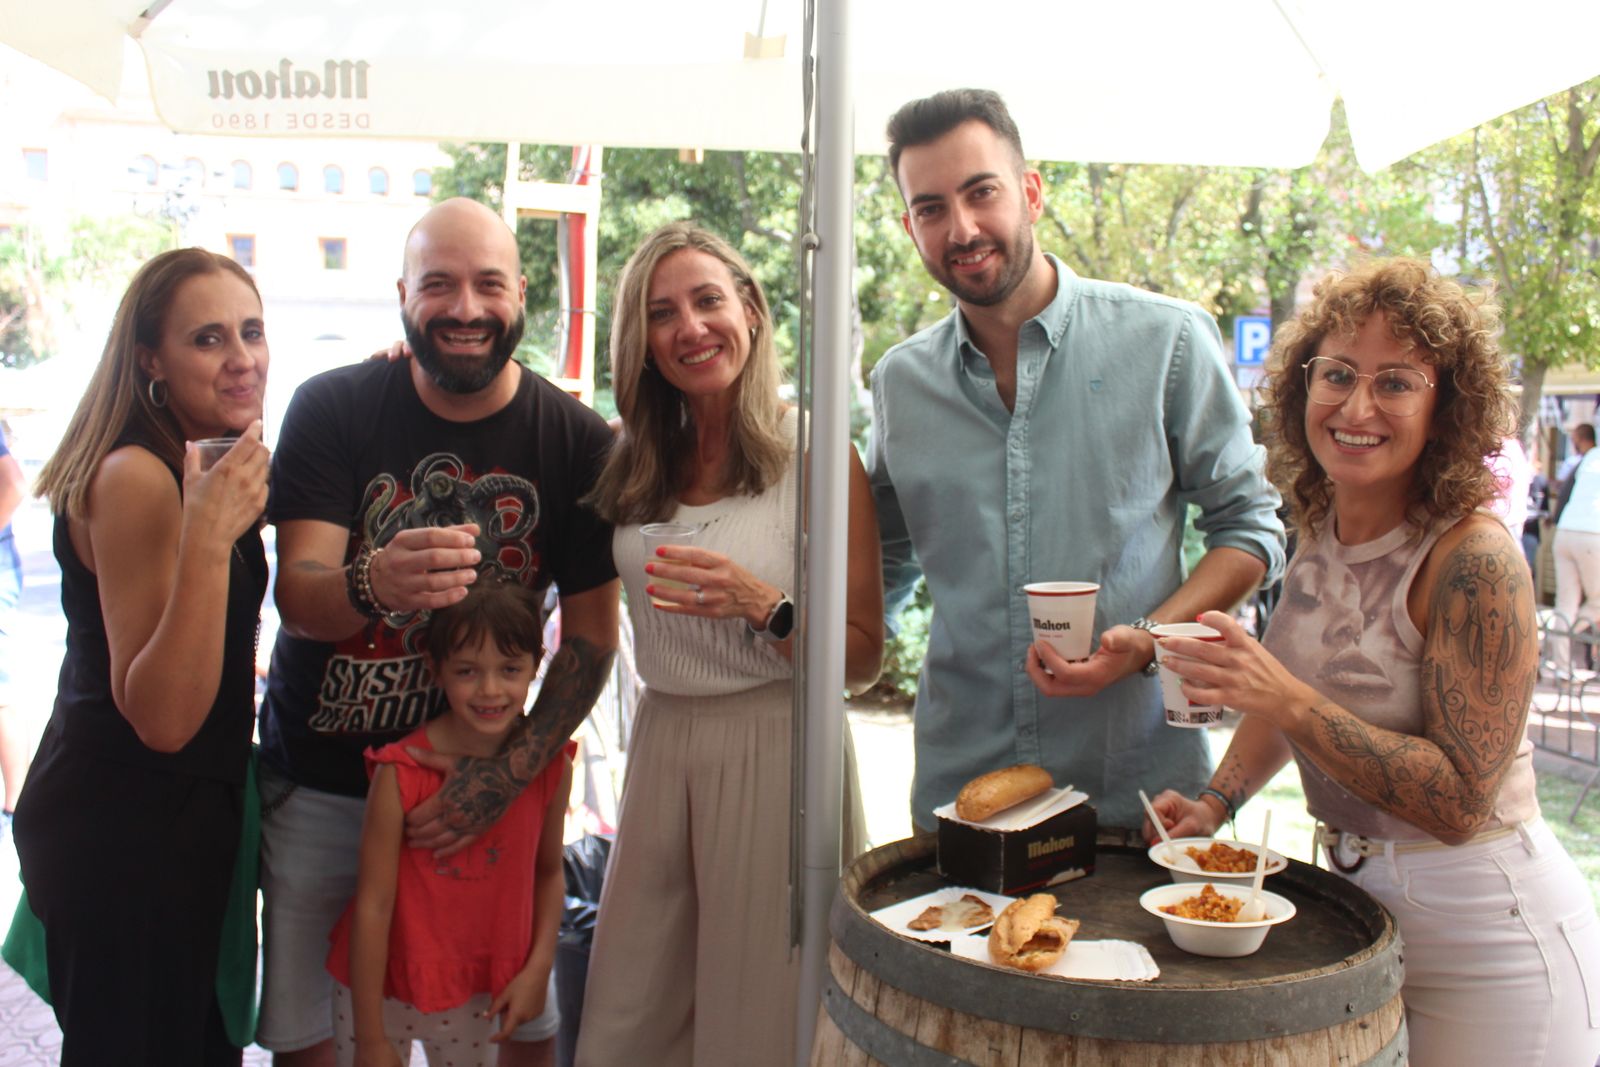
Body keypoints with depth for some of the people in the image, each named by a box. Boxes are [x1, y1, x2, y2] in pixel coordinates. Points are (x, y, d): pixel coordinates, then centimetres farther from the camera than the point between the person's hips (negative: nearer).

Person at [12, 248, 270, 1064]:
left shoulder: (193, 463, 7)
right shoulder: (135, 479, -22)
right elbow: (161, 719, -28)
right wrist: (207, 541, -36)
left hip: (185, 810, 9)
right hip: (124, 833, -9)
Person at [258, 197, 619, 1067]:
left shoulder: (576, 440, -8)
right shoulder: (332, 408, -8)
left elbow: (591, 638, -3)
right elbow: (296, 594, -16)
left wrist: (512, 773, -14)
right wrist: (374, 583, -39)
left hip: (474, 783, 0)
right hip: (317, 783, 0)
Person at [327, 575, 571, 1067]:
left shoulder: (549, 766, -11)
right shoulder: (401, 773, -21)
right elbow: (373, 906, -16)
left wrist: (538, 967, -5)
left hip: (481, 989, 3)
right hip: (382, 986, -3)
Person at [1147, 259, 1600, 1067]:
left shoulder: (1474, 559, -23)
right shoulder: (1318, 530, -1)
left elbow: (1461, 801, -24)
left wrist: (1288, 702, -32)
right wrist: (1216, 802, 0)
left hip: (1489, 941, -6)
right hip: (1355, 901, 7)